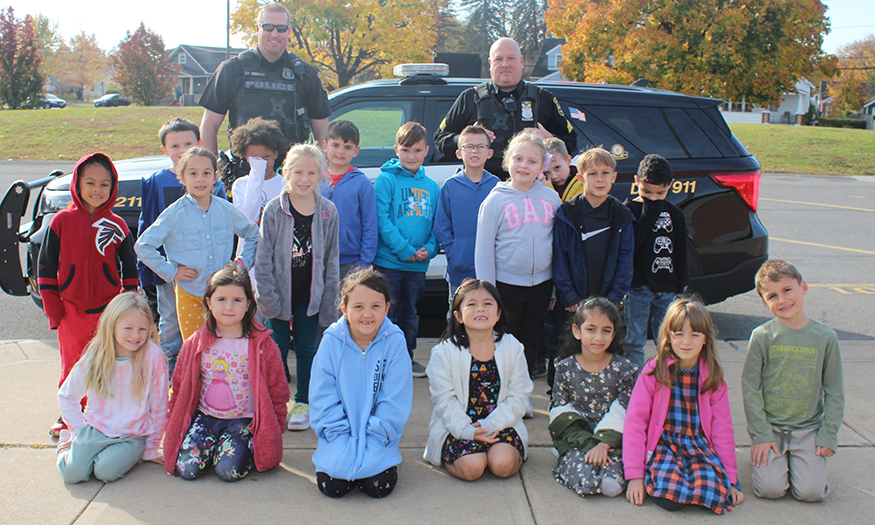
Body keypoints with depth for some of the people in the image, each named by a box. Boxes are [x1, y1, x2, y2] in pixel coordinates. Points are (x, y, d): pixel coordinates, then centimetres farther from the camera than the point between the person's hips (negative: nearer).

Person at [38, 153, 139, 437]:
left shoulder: (117, 226, 2)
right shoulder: (61, 221, 0)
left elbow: (130, 271, 8)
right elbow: (46, 269, 3)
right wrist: (53, 311, -1)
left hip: (109, 309, 0)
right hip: (72, 310, 0)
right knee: (72, 366, 9)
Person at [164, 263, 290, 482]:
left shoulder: (262, 345, -5)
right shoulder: (194, 344, 3)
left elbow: (277, 392, 0)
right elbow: (180, 388, 13)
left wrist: (271, 434, -4)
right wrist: (173, 427, 8)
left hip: (245, 420, -3)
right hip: (205, 416, 3)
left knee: (229, 470, -24)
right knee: (187, 468, -18)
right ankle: (213, 445, 12)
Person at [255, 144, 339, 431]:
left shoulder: (328, 211, -2)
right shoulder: (274, 210, -7)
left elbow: (331, 260, 3)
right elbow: (263, 257, -6)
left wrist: (328, 300, 1)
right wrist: (267, 295, -11)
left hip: (310, 294, 1)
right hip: (280, 292, -1)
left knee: (306, 348, 10)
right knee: (278, 348, 7)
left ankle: (303, 403, 26)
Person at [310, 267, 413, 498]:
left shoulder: (395, 342, -9)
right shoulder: (331, 341, -7)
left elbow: (394, 402, -7)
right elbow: (323, 399, -4)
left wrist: (372, 438, -14)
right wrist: (342, 440, -13)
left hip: (378, 436, 0)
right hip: (340, 435, 1)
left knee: (379, 486, -17)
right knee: (331, 486, -16)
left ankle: (369, 459, 16)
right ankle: (343, 460, 17)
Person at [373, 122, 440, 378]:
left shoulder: (432, 186, 10)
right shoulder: (386, 179, -5)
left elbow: (437, 223, 11)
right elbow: (382, 219, -12)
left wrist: (429, 249, -8)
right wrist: (405, 250, -17)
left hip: (418, 265, 5)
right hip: (388, 261, -4)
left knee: (409, 314, 16)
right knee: (386, 313, 2)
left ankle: (406, 358, 28)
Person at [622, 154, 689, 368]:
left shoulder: (675, 213, 8)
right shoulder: (628, 210, -4)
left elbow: (681, 253, 11)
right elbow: (630, 244, -19)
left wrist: (682, 285, 6)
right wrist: (649, 213, -17)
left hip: (668, 286, 4)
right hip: (638, 286, -3)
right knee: (634, 341, 1)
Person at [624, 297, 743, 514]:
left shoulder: (713, 377, 5)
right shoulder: (654, 372, -3)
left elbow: (722, 428, 9)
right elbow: (635, 421, -5)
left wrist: (730, 479, 5)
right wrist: (634, 475, -11)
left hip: (700, 447, 2)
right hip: (662, 445, -2)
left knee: (713, 491, -28)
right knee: (668, 496, -31)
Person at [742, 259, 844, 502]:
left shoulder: (825, 336, -2)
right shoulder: (762, 336, -7)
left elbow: (834, 392, 4)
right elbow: (750, 388, -4)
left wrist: (828, 436, -2)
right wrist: (761, 435, -8)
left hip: (808, 429, 1)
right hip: (769, 427, -1)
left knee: (812, 491, -11)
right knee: (771, 489, -14)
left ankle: (796, 459, 19)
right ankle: (763, 454, 18)